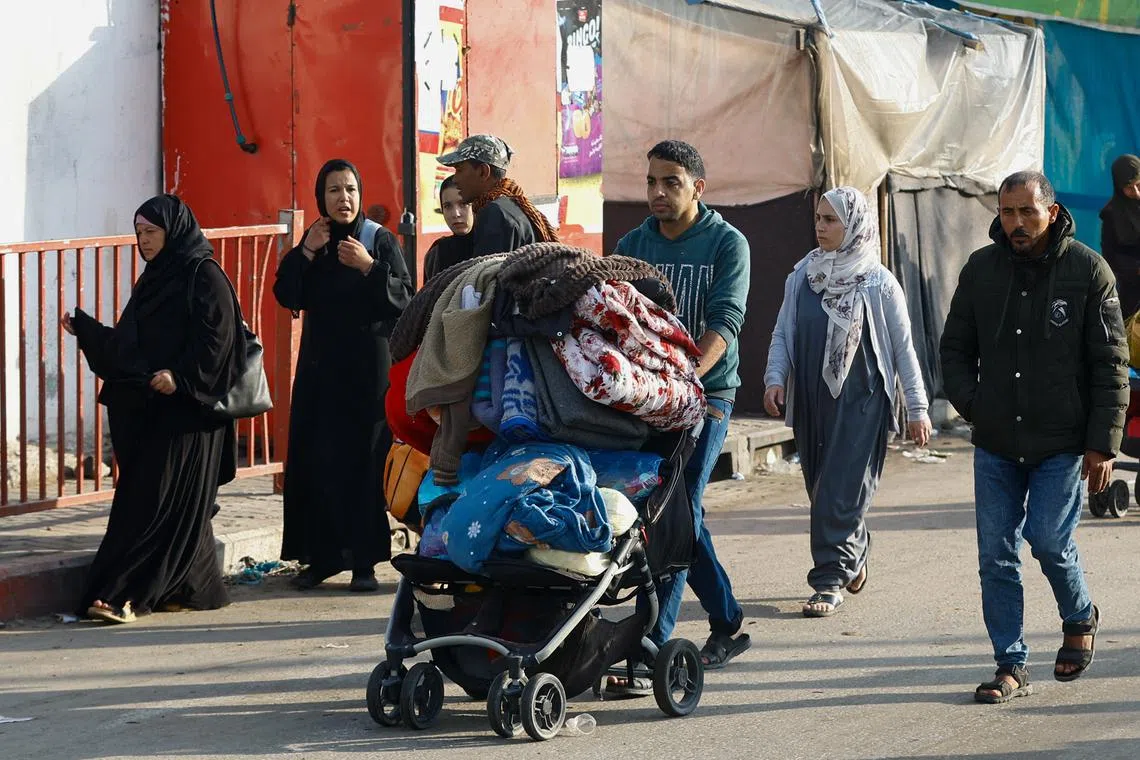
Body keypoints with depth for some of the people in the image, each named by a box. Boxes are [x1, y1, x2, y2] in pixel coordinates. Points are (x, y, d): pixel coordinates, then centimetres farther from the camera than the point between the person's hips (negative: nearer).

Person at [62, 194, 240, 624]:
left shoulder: (203, 277, -6)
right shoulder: (154, 279, 18)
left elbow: (216, 338, -15)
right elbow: (128, 344, 20)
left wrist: (180, 376, -25)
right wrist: (85, 329, 15)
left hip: (184, 409, -8)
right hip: (147, 409, 8)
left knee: (157, 503, -10)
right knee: (178, 504, 9)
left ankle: (124, 593, -15)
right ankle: (189, 588, 14)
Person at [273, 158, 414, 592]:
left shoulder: (380, 241, -2)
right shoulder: (313, 242, 9)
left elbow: (405, 298, -9)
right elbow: (287, 296, 1)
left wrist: (369, 267, -21)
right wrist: (306, 253, -10)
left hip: (367, 366, -4)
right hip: (320, 366, 4)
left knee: (363, 460, -5)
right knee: (315, 461, 1)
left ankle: (364, 560, 1)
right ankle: (320, 556, 9)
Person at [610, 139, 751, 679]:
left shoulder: (727, 243, -3)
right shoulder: (632, 245, 10)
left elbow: (725, 321, -14)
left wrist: (686, 375, -30)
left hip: (706, 392, -5)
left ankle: (649, 648, -14)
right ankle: (727, 624, 26)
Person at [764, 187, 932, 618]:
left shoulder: (878, 283, -3)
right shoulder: (802, 276, 8)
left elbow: (903, 348, 1)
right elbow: (783, 333, 11)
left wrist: (917, 408, 1)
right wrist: (775, 378, -6)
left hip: (859, 402, -5)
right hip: (810, 400, 5)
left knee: (841, 492, -10)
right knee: (819, 486, 11)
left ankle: (830, 581, -7)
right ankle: (854, 557, 33)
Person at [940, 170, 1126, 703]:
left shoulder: (1087, 270, -4)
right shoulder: (980, 270, 5)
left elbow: (1111, 364, -3)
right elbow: (955, 348, 16)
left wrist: (1103, 443, -9)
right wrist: (969, 402, -1)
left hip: (1062, 443, -3)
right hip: (995, 445, 4)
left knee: (1049, 541, -10)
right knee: (996, 556, 0)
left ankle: (1079, 620, 21)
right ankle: (1010, 667, 9)